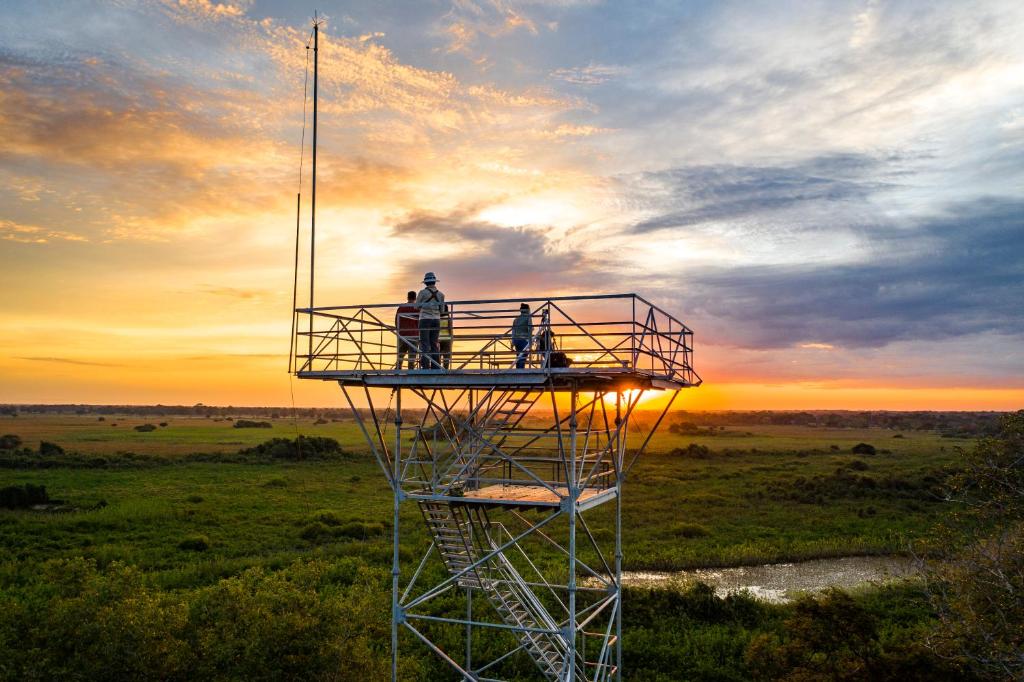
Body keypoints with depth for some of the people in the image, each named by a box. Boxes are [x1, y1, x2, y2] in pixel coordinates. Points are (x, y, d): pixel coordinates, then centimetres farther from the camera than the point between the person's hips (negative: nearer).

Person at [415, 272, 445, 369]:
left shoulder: (422, 293, -5)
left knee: (424, 345, -5)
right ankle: (435, 368, 4)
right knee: (434, 345, 8)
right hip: (436, 320, 4)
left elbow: (416, 307, 4)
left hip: (425, 320, -4)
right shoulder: (440, 294, 6)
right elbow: (442, 310, 12)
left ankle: (425, 367, -13)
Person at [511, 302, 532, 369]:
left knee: (518, 358, 14)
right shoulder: (528, 318, 0)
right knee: (523, 358, -9)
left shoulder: (516, 319, 16)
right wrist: (530, 341, -10)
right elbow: (530, 329, -9)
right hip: (524, 339, -6)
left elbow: (513, 331, 13)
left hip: (516, 339, 6)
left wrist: (513, 342, 15)